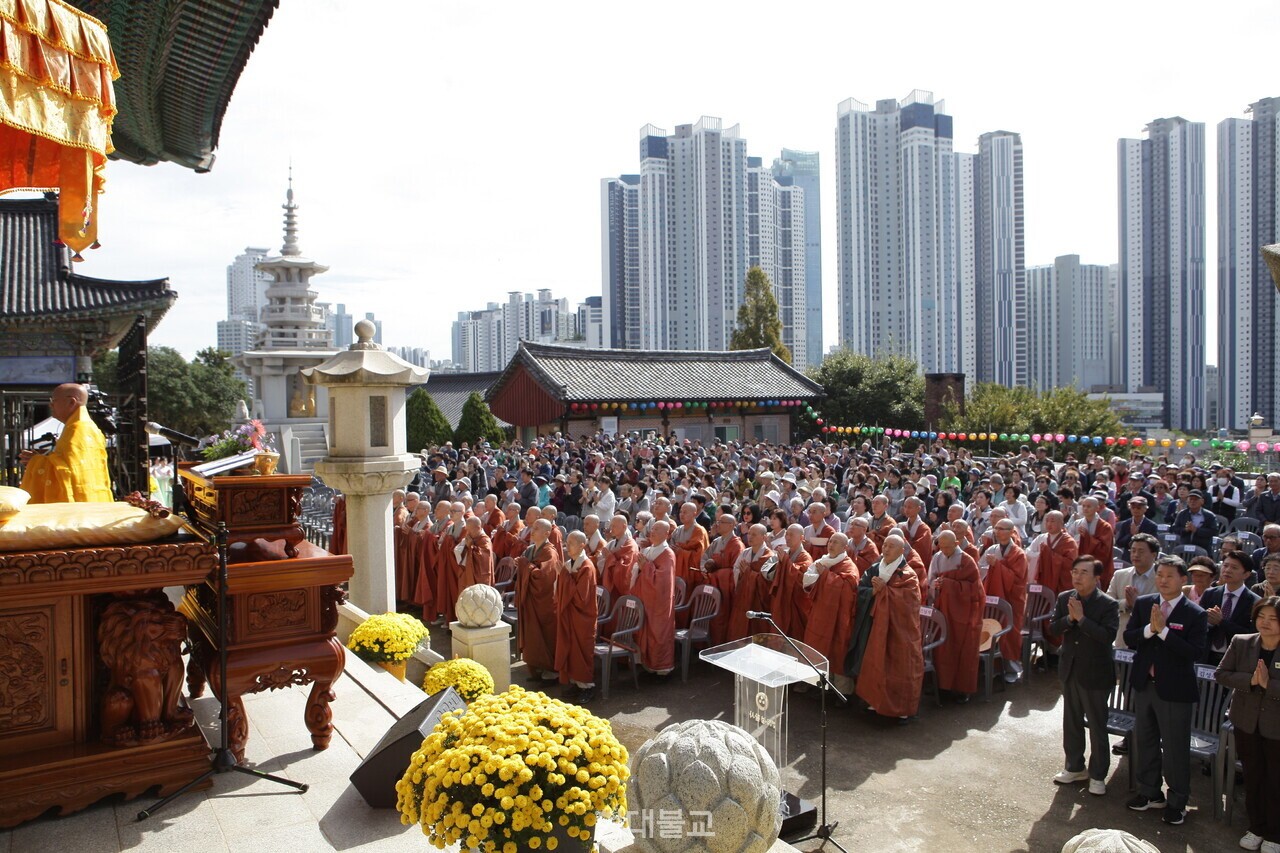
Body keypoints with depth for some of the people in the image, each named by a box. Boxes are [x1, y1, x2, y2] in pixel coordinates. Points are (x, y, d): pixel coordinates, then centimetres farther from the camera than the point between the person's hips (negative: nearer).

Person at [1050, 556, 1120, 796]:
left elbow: (1108, 635, -27)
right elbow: (1053, 628, -3)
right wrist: (1069, 618, -20)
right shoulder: (1064, 598, 0)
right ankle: (1074, 767, 33)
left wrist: (1081, 618, -28)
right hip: (1070, 670, 5)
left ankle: (1098, 775, 23)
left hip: (1095, 673, -5)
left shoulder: (1108, 604, -15)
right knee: (1071, 722, 17)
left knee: (1097, 726, 8)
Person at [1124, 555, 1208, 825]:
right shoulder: (1143, 604, 2)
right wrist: (1149, 628, -20)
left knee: (1176, 749, 7)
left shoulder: (1195, 614, -12)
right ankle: (1150, 792, 35)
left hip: (1175, 689, -5)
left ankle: (1177, 802, 24)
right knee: (1144, 742, 18)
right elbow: (1129, 639, -3)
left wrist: (1163, 630, -26)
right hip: (1144, 683, 5)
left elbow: (1196, 653, -21)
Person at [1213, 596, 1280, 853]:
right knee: (1252, 777, 16)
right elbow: (1220, 674, -5)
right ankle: (1256, 828, 33)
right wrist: (1250, 680, -18)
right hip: (1246, 723, 3)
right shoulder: (1241, 643, -5)